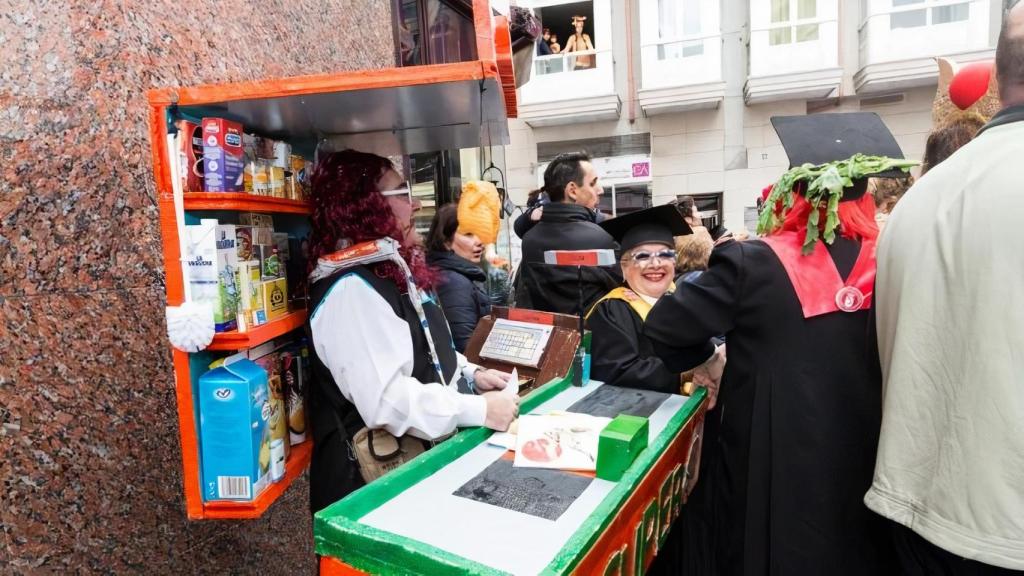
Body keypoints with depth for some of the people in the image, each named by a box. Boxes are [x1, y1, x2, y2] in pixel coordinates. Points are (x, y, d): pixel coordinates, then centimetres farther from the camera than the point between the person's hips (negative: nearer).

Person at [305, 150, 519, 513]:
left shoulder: (393, 270, 9)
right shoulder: (351, 289, -24)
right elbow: (388, 401, -30)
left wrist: (471, 374, 5)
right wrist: (480, 410, -25)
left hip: (420, 453, 10)